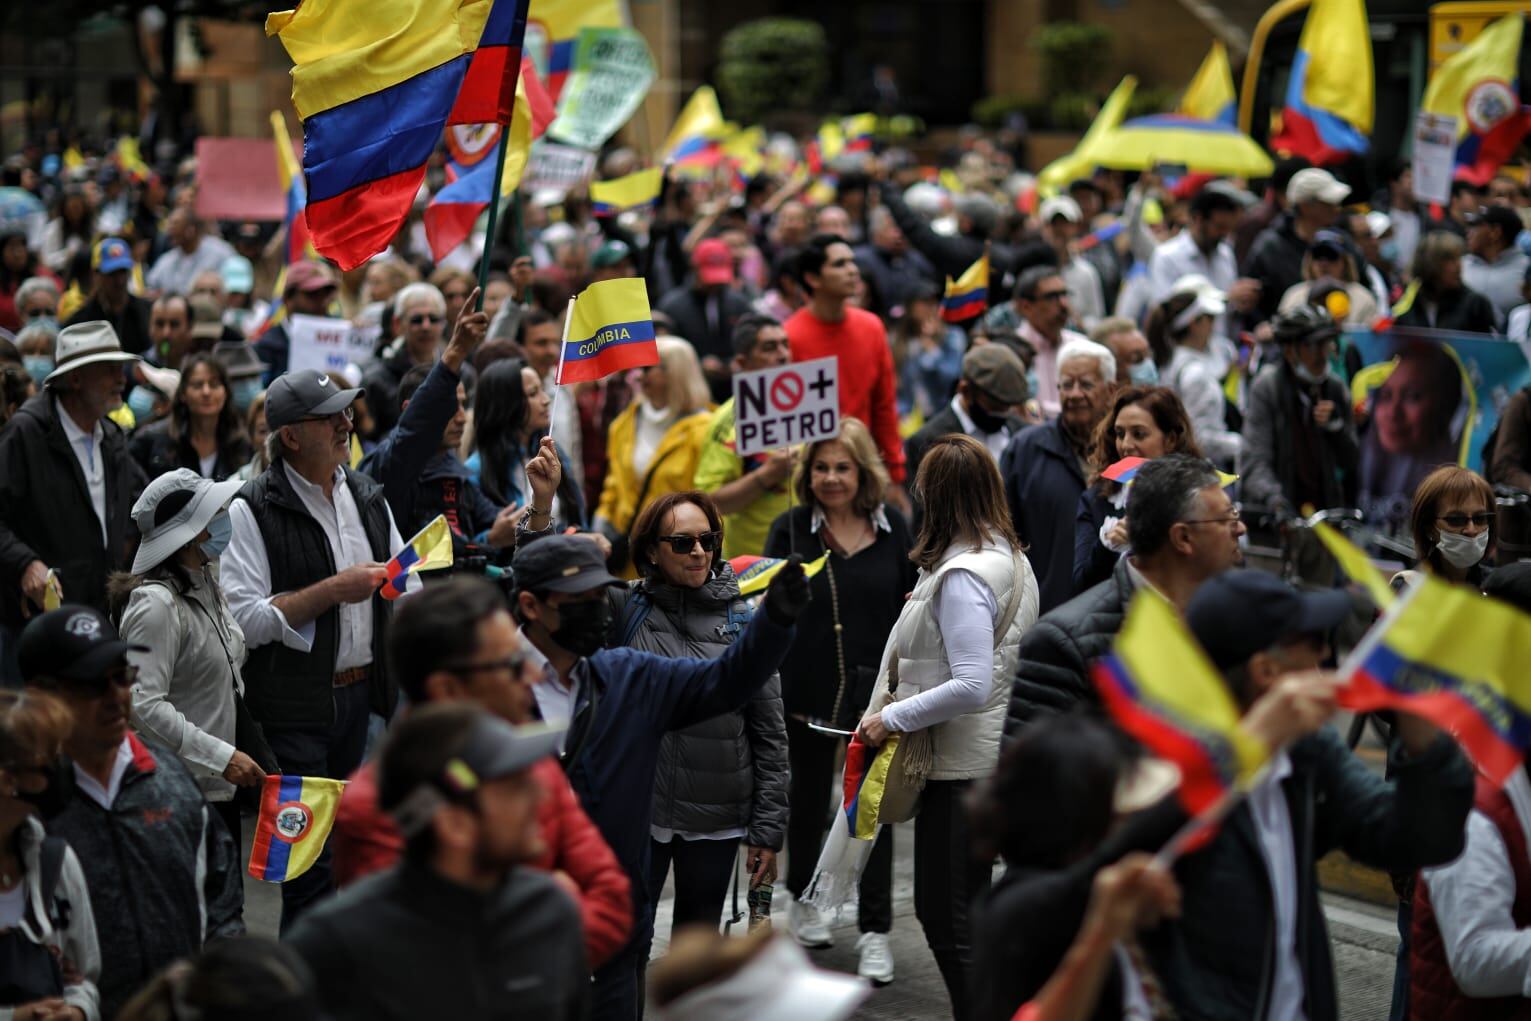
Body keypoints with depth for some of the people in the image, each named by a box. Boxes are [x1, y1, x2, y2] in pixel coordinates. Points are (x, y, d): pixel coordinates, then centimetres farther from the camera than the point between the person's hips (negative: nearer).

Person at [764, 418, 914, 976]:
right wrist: (774, 688, -10)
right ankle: (802, 900, 37)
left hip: (876, 689, 0)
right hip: (810, 689, 0)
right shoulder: (791, 529, -5)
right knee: (809, 797, 17)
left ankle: (875, 930, 10)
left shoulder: (893, 528, -1)